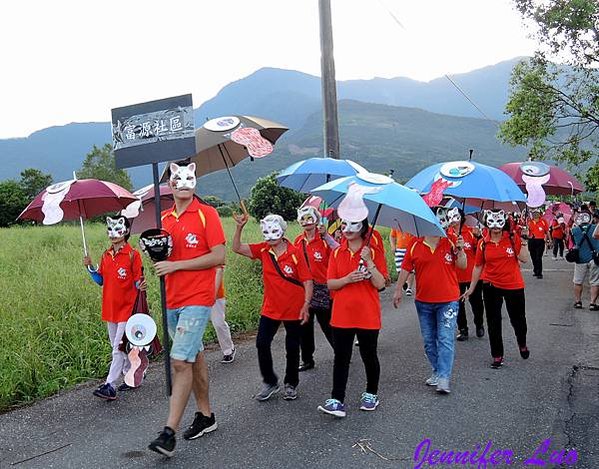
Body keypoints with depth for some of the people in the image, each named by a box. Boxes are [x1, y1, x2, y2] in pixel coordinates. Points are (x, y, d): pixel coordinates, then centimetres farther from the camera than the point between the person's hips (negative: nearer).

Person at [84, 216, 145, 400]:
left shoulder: (133, 255, -8)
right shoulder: (106, 255, 10)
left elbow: (138, 281, -7)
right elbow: (101, 280, 14)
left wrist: (140, 286, -29)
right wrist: (90, 267, 1)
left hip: (126, 307, -7)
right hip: (110, 307, 7)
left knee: (119, 347, -9)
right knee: (118, 345, 15)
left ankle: (110, 385, -9)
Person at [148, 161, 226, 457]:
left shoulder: (207, 214, -6)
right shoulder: (165, 218, 12)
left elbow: (219, 257, -12)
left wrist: (176, 265, -14)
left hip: (197, 299, -7)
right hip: (172, 300, 7)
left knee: (180, 361, -12)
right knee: (194, 357, 16)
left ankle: (169, 432, -7)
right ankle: (205, 416, 28)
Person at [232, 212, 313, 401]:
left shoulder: (295, 253, -14)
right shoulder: (263, 250, -2)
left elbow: (307, 281, -12)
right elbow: (237, 248, -4)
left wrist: (306, 305, -19)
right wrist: (239, 228, -18)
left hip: (294, 310, -3)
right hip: (270, 309, 3)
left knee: (292, 348, 10)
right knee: (262, 344, -2)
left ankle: (291, 384, 29)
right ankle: (269, 382, 18)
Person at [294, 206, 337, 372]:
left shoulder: (324, 239, -8)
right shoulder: (298, 241, 7)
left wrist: (326, 236, -30)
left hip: (322, 289, -5)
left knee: (327, 324, 3)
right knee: (304, 325, 11)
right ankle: (307, 360, 24)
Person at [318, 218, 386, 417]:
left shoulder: (373, 252, -3)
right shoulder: (337, 253, 5)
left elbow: (380, 284, -12)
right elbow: (330, 283, 0)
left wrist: (369, 262, -22)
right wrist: (348, 278, -18)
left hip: (367, 315, -2)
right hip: (342, 315, 2)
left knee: (369, 356, 12)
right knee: (341, 358, 4)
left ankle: (371, 394, 31)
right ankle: (337, 400, 8)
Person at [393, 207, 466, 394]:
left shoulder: (451, 242, -3)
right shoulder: (415, 245, 0)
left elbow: (462, 266, -5)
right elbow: (406, 268, 5)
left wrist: (460, 249, -22)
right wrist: (398, 290, 3)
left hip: (448, 300, -3)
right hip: (423, 301, 3)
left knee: (446, 339, -8)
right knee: (429, 340, 13)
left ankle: (443, 379, -7)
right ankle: (437, 371, 29)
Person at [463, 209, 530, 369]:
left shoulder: (512, 237, -5)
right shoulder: (483, 243, -2)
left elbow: (524, 259, -9)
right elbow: (478, 267, 6)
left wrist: (518, 241, -19)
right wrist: (471, 288, 8)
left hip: (514, 285, -1)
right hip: (491, 286, 1)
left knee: (518, 319, 13)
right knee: (493, 322, 6)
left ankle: (522, 344, 44)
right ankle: (497, 355, 19)